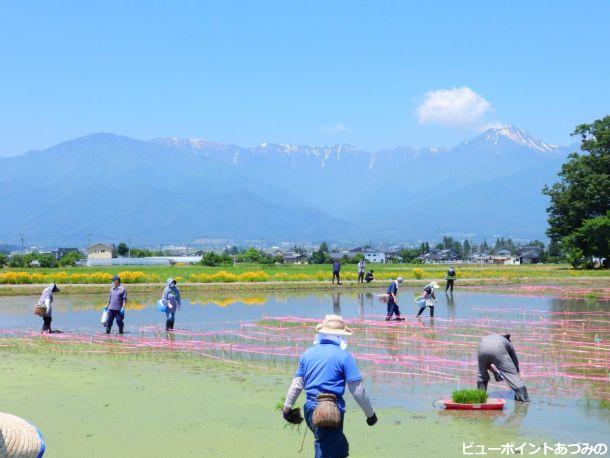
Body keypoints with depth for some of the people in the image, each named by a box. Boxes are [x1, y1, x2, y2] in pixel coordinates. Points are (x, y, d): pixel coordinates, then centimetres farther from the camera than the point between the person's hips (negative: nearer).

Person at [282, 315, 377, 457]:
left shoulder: (308, 353, 7)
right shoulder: (344, 356, -7)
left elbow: (297, 384, 13)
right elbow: (357, 390, -7)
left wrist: (287, 407, 25)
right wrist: (370, 414, 4)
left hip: (310, 408, 6)